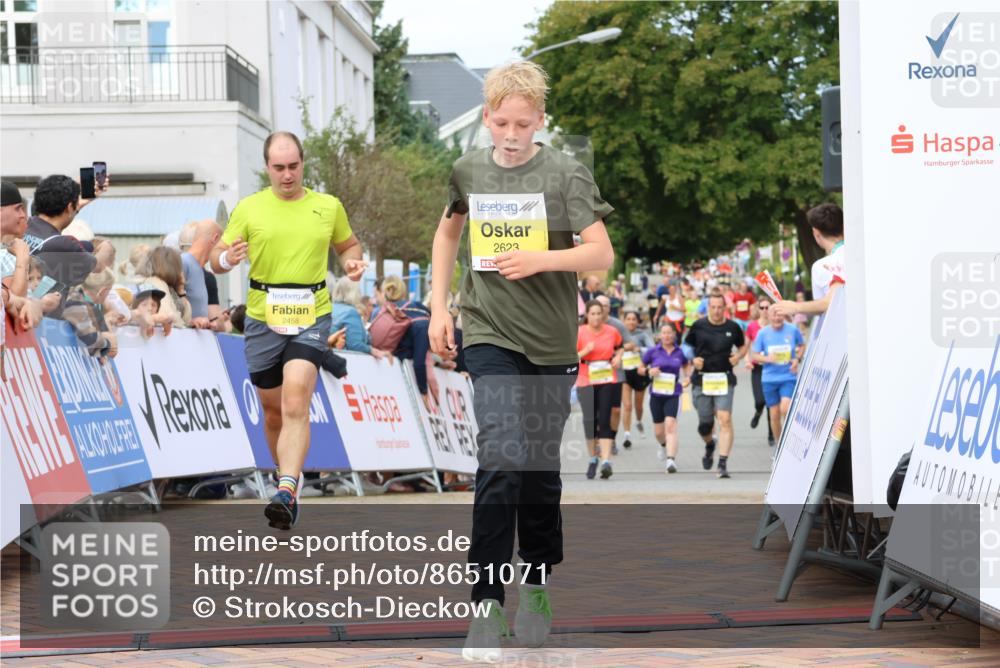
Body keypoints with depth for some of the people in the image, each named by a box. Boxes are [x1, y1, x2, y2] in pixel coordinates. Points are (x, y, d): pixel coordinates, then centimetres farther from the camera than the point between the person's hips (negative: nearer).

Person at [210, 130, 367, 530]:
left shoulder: (328, 207, 6)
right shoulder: (249, 208, 4)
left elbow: (348, 245, 22)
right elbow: (216, 259, 6)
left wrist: (351, 263, -1)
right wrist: (227, 258, -18)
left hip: (311, 317, -2)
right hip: (263, 318, 2)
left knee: (296, 404, -20)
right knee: (273, 410, 11)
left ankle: (286, 493, -29)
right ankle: (286, 477, 32)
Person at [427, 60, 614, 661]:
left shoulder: (565, 174, -5)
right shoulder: (468, 171, 4)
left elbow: (602, 254, -9)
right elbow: (449, 231, 22)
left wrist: (541, 259, -25)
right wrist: (439, 306, 15)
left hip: (551, 340, 0)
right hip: (490, 334, 0)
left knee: (541, 466, 8)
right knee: (501, 456, -15)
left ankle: (537, 582, 30)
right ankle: (487, 606, -16)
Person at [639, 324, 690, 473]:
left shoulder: (680, 352, 3)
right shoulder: (653, 352, 1)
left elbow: (687, 366, 22)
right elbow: (640, 369, 9)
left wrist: (688, 377, 2)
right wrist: (648, 372, -12)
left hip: (673, 395, -2)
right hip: (656, 394, 2)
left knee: (670, 425, -20)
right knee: (658, 431, 11)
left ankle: (671, 459, -24)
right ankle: (664, 445, 46)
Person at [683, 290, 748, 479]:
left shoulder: (733, 327, 3)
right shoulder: (698, 326, 2)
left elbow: (743, 346, 19)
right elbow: (686, 347, 12)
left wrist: (738, 356, -2)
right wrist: (693, 359, -6)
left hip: (724, 380, -1)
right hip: (702, 380, 1)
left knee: (725, 420, -14)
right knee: (705, 423, 7)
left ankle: (723, 463, -14)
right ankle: (709, 445, 42)